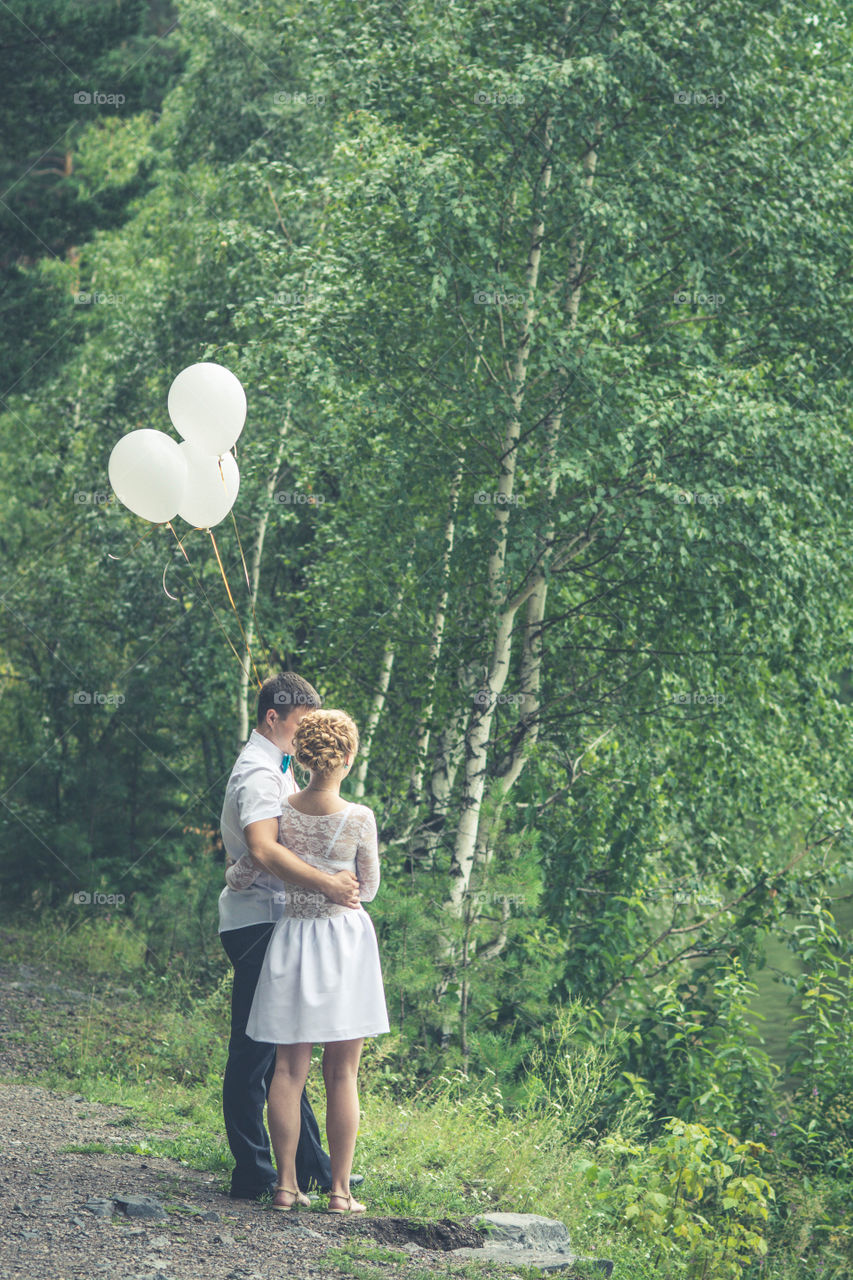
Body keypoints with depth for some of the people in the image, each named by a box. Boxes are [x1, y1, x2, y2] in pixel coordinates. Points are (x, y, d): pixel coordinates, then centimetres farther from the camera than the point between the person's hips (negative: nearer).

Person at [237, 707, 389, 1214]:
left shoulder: (279, 811, -5)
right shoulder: (359, 819, -12)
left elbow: (246, 870, 2)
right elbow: (369, 888, 0)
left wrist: (232, 878, 25)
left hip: (293, 935, 3)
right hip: (346, 936, -2)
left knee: (290, 1069, 8)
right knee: (343, 1075, 3)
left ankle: (287, 1183, 7)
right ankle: (340, 1190, 4)